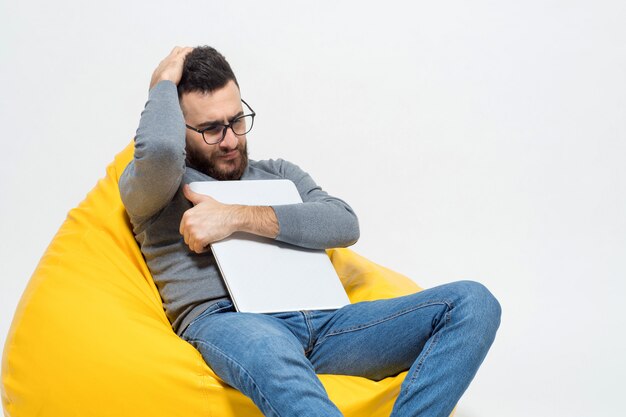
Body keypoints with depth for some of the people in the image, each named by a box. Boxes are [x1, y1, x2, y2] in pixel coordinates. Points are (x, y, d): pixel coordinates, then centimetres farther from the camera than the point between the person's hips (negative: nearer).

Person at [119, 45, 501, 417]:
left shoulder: (278, 173, 28)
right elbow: (159, 148, -13)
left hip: (318, 318, 5)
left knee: (472, 302, -14)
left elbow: (345, 225, 7)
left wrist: (239, 217, -4)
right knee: (269, 353, -44)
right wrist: (164, 83, 9)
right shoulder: (148, 187, 15)